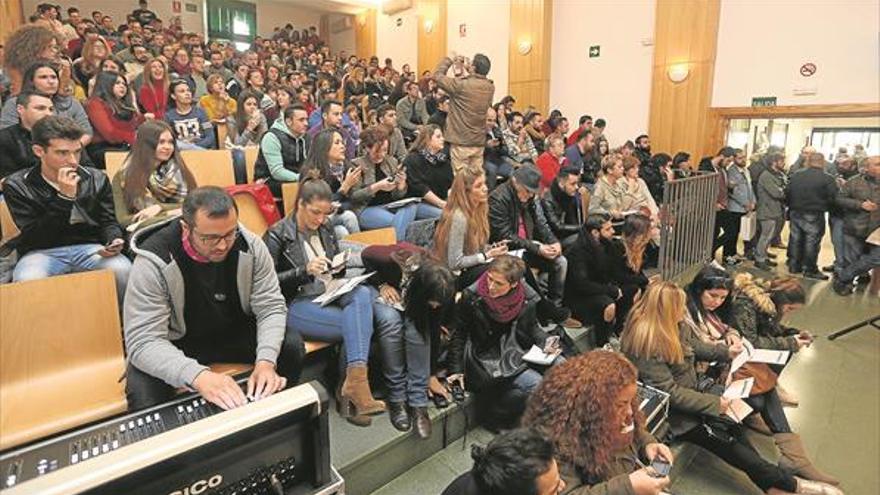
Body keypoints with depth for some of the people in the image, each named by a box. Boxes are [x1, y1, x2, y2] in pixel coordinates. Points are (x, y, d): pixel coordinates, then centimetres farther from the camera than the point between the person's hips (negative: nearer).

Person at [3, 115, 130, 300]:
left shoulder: (97, 179, 7)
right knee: (28, 281, -35)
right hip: (42, 252, -1)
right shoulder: (17, 185, -1)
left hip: (89, 247, 1)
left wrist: (113, 240, -15)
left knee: (123, 271, -31)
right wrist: (64, 197, -19)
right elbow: (33, 238, -10)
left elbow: (108, 222, 9)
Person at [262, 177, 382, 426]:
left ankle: (353, 384, -35)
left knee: (362, 294, -31)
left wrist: (340, 265, 0)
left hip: (331, 296, 5)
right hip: (297, 304, -5)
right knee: (360, 326, -28)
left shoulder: (325, 229, 14)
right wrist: (304, 271, -20)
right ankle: (355, 387, -17)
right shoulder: (277, 235, -3)